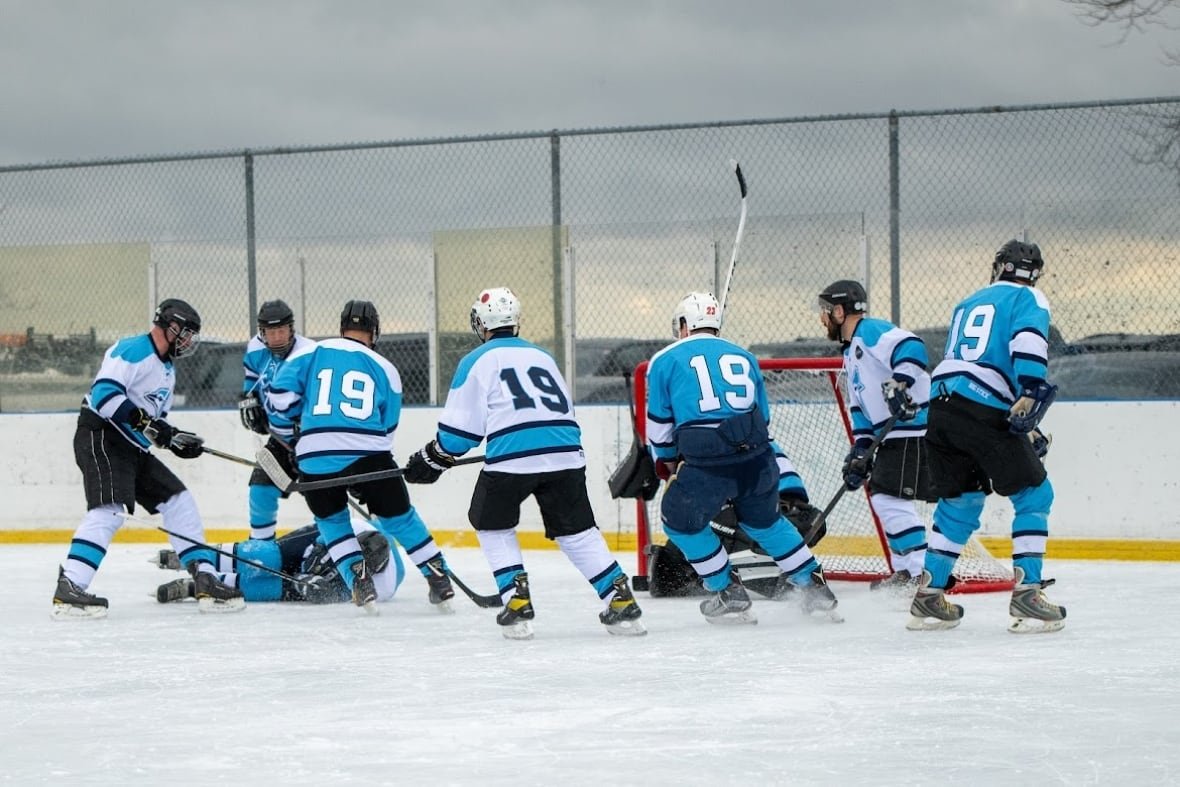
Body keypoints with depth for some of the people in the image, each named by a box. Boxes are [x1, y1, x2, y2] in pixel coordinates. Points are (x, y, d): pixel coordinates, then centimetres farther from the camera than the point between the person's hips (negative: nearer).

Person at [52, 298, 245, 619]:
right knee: (111, 509, -26)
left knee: (180, 503, 7)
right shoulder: (132, 351, -11)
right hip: (101, 439, -10)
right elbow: (104, 394, -23)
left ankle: (206, 582, 9)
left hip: (134, 449, 10)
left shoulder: (167, 370, 21)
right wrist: (144, 422, -28)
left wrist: (177, 439, 9)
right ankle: (69, 590, -33)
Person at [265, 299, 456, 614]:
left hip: (315, 459, 0)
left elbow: (280, 399, 3)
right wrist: (364, 485, 29)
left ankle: (359, 580, 10)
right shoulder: (384, 369, 16)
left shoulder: (309, 353, 11)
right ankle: (439, 580, 18)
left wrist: (290, 437, 22)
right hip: (368, 457, 0)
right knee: (399, 517, 18)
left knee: (332, 520, 24)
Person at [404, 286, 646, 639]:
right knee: (577, 529, 15)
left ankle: (517, 601, 3)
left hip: (511, 457, -4)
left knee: (493, 525, 17)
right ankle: (621, 600, 6)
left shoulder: (477, 361, 9)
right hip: (565, 453, 4)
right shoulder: (543, 357, 25)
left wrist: (433, 460, 18)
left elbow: (462, 426, 5)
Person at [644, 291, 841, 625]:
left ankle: (729, 595, 20)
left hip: (705, 463, -4)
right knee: (763, 520, 28)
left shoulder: (665, 361, 11)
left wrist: (668, 464, 34)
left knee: (681, 519, 20)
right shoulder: (744, 357, 21)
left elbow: (659, 425, 16)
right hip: (757, 457, 4)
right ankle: (815, 587, 29)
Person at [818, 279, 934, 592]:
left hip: (914, 429, -11)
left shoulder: (871, 332, -10)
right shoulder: (851, 353, 22)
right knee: (880, 495, 15)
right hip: (892, 435, 11)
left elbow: (911, 348, -28)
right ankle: (905, 572, 21)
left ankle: (919, 571, -13)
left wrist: (898, 384, -38)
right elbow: (861, 406, 22)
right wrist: (860, 447, 13)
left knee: (891, 497, -14)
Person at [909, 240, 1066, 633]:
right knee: (1033, 494, 4)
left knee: (961, 501, 20)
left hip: (941, 406, 7)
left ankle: (928, 597, 18)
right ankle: (1026, 596, -5)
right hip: (984, 413, -7)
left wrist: (1023, 425, 33)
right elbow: (1028, 340, -14)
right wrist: (1032, 392, -23)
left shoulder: (969, 302, 29)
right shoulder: (1029, 299, 9)